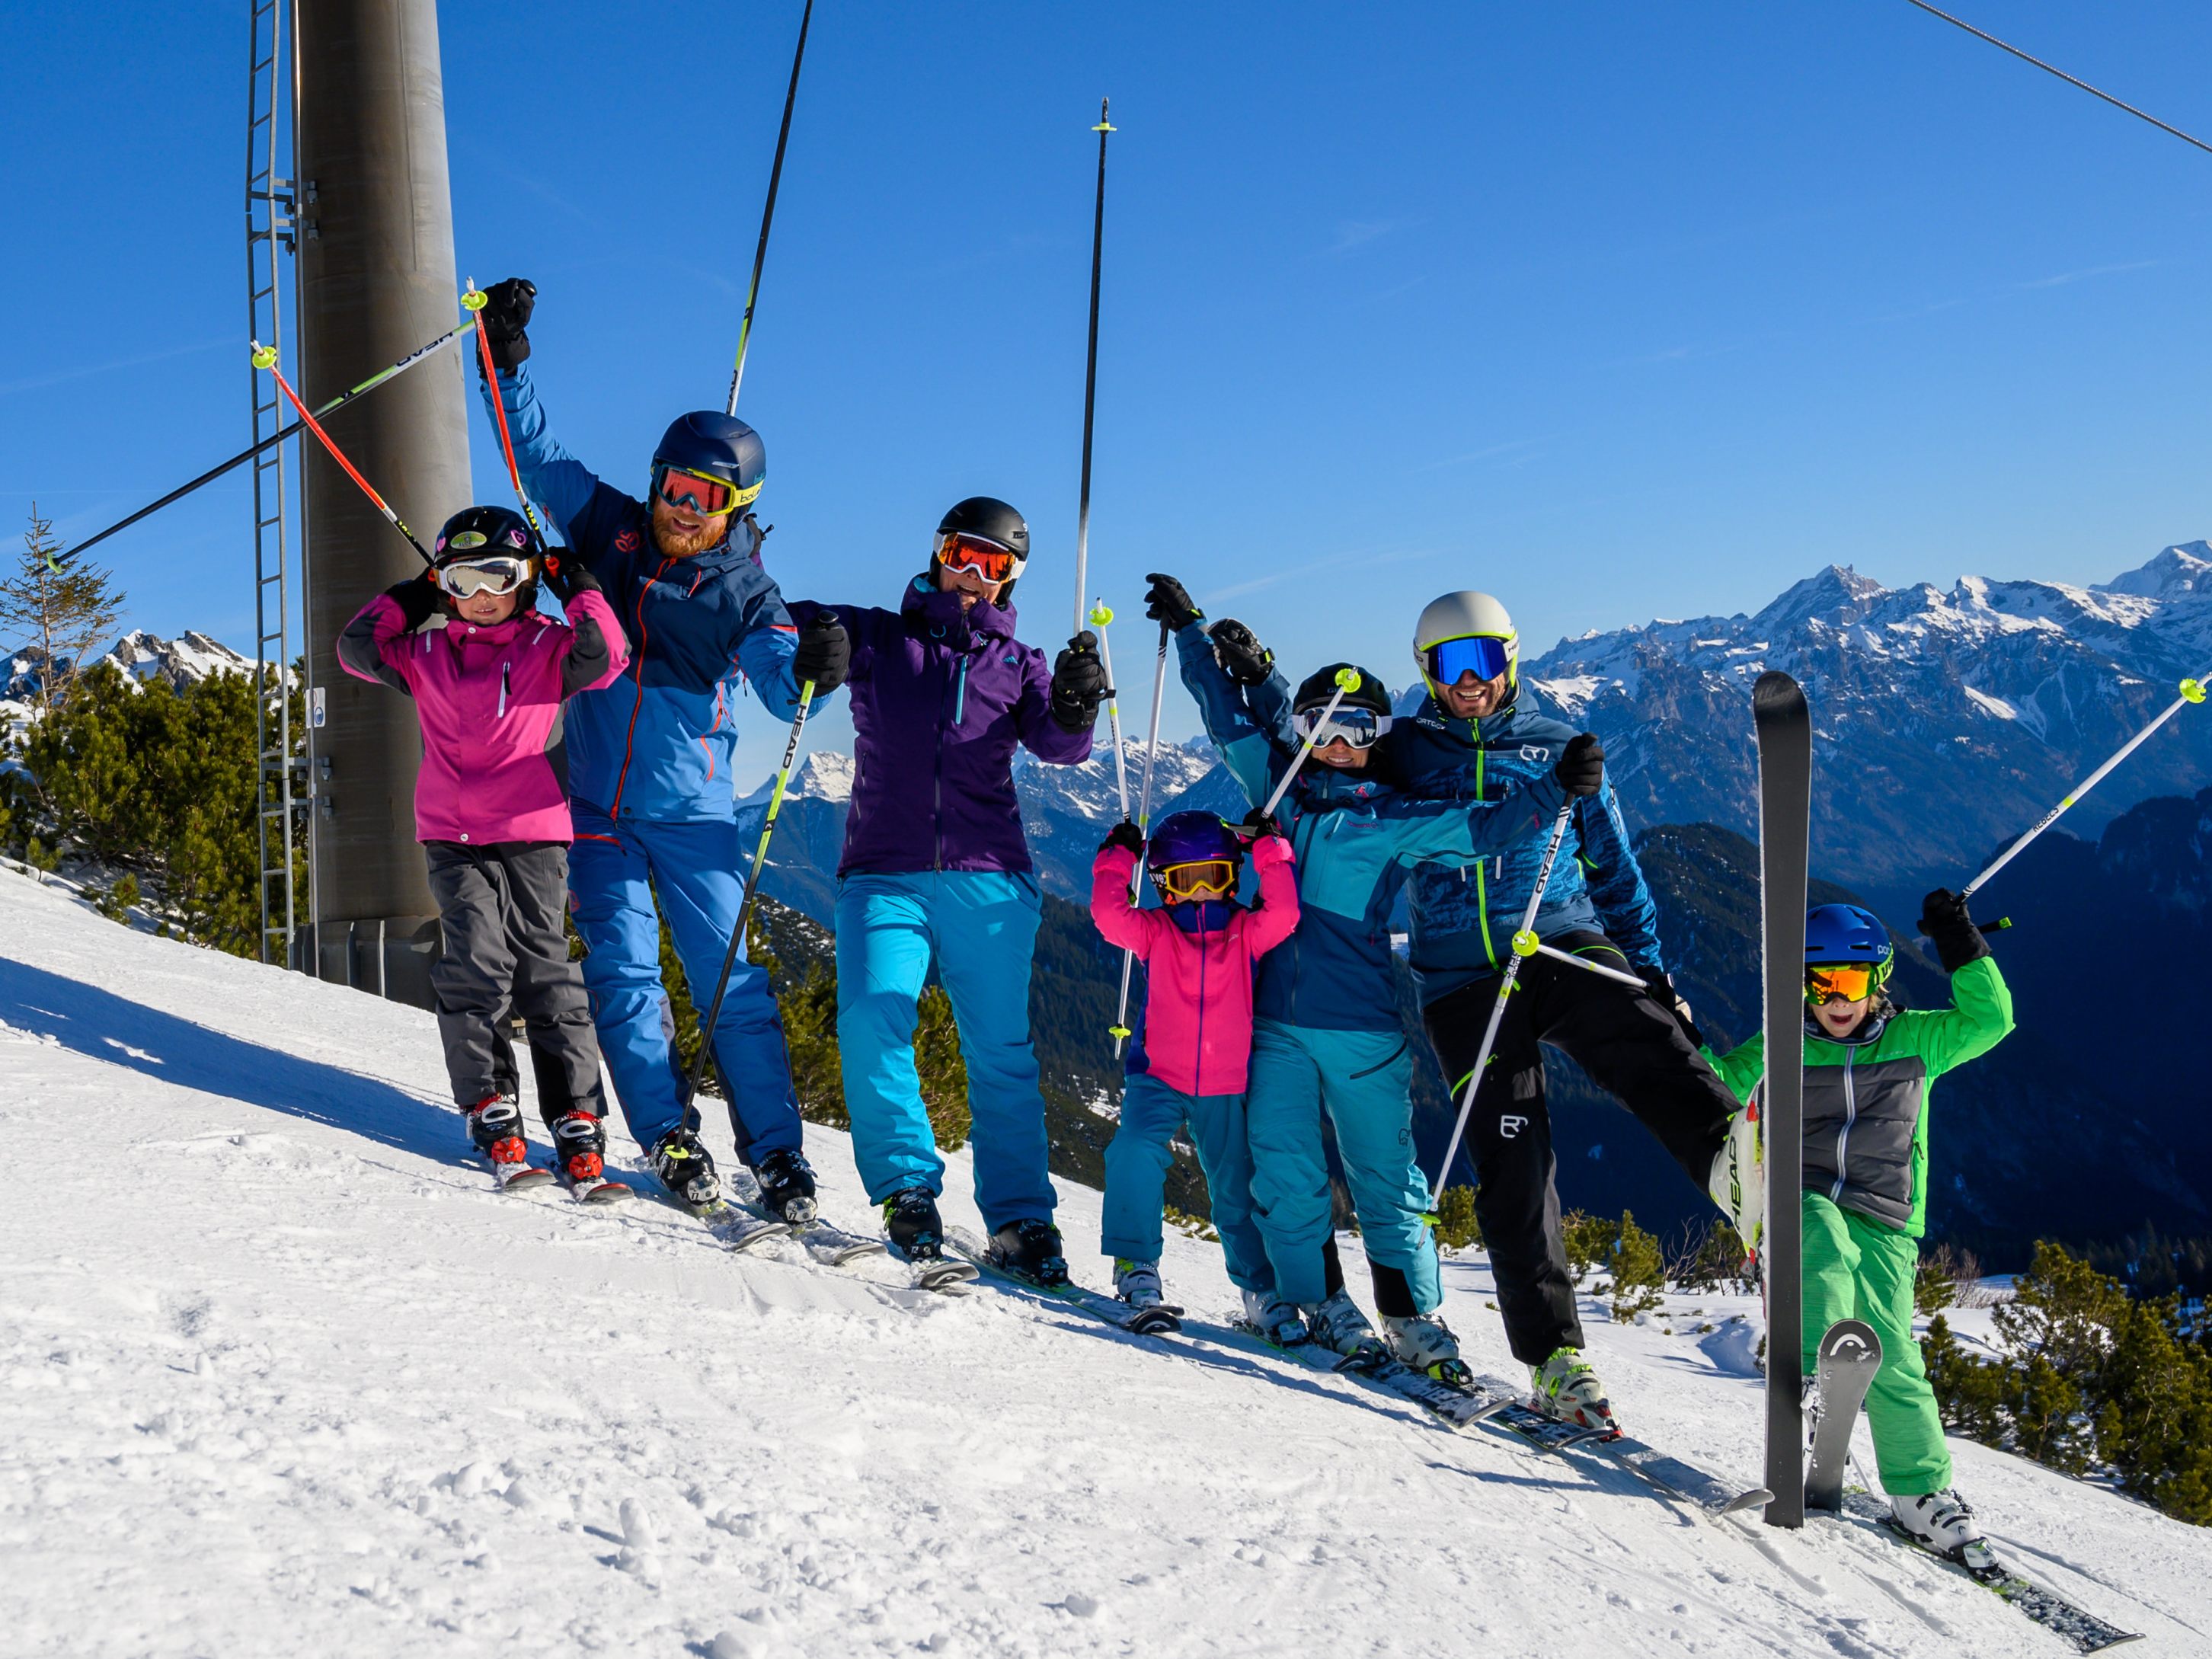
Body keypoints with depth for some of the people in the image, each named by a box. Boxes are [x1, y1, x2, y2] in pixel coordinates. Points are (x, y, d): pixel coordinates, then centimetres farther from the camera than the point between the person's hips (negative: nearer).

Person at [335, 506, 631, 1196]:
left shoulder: (547, 647, 6)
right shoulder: (428, 655, 15)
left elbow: (605, 660, -11)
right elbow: (357, 649, 12)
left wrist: (580, 593, -4)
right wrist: (406, 599, 13)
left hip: (533, 836, -2)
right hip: (453, 840, 2)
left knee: (546, 973, -4)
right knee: (476, 966, -12)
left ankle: (578, 1128, -4)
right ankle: (492, 1114, -5)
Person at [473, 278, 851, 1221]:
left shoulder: (744, 591, -3)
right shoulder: (610, 530, 3)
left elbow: (782, 689, -15)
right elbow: (537, 455, 11)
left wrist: (812, 670, -37)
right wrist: (508, 360, 2)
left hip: (692, 811, -2)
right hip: (596, 800, 2)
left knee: (730, 980, -4)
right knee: (622, 973, -1)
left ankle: (778, 1158, 1)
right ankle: (669, 1138, 6)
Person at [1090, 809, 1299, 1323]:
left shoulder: (1247, 932, 2)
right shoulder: (1154, 932, 0)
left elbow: (1283, 913, -16)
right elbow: (1109, 914, -16)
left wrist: (1269, 850, -14)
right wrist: (1118, 856, -11)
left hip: (1228, 1087, 2)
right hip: (1158, 1077, -1)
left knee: (1237, 1189, 10)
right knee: (1138, 1150, -28)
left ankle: (1260, 1286, 26)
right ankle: (1135, 1262, -17)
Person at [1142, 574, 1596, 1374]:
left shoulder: (1394, 819, 3)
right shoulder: (1277, 785, 12)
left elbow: (1477, 826, -4)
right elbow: (1230, 718, 20)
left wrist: (1554, 788, -17)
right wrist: (1192, 631, 23)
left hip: (1363, 1024, -3)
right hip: (1276, 1020, 3)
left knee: (1385, 1180, 1)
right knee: (1284, 1177, 0)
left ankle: (1416, 1323, 10)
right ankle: (1325, 1308, 13)